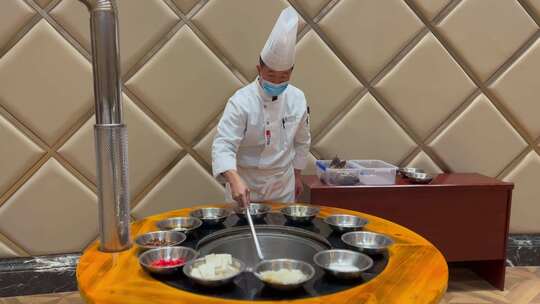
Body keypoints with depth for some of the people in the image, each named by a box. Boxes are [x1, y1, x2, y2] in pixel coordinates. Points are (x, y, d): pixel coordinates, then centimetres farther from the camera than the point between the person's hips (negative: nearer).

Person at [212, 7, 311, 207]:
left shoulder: (297, 99, -5)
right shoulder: (242, 101, -20)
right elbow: (223, 145, -27)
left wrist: (297, 175, 13)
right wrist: (234, 180, -42)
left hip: (283, 184, 4)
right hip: (244, 182, -4)